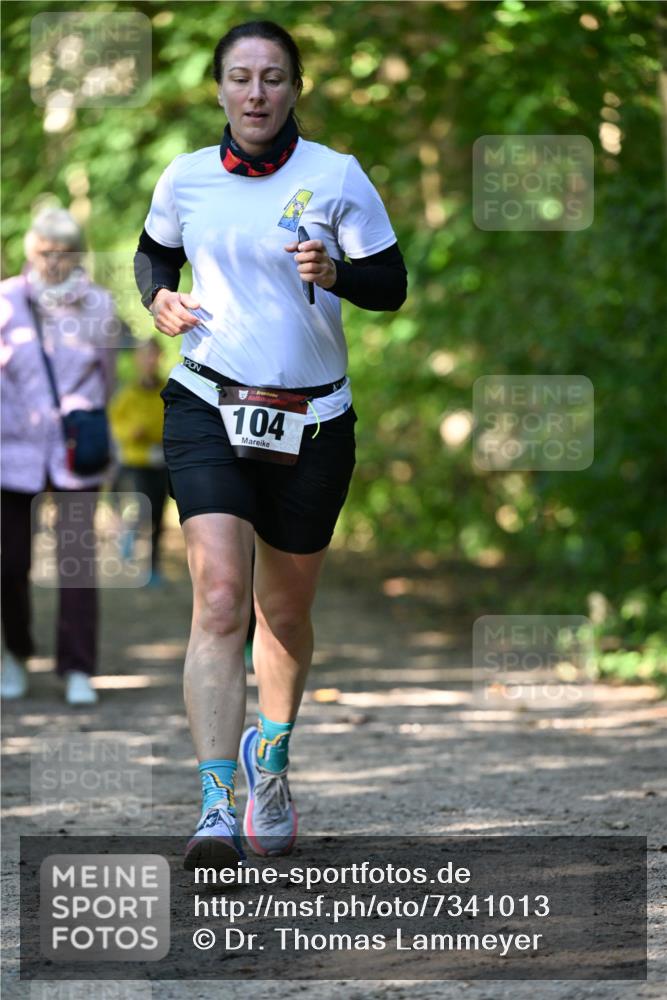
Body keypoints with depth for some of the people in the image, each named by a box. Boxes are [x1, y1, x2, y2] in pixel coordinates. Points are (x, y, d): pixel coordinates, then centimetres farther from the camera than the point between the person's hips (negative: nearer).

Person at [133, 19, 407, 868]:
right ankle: (216, 808, -23)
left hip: (312, 420, 0)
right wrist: (159, 298, 2)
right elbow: (152, 251, 23)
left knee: (284, 612, 11)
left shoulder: (337, 177, -2)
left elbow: (391, 285, -1)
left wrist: (335, 273, -21)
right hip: (208, 408, 0)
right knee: (219, 601, -17)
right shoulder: (185, 179, 4)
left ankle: (269, 762, 40)